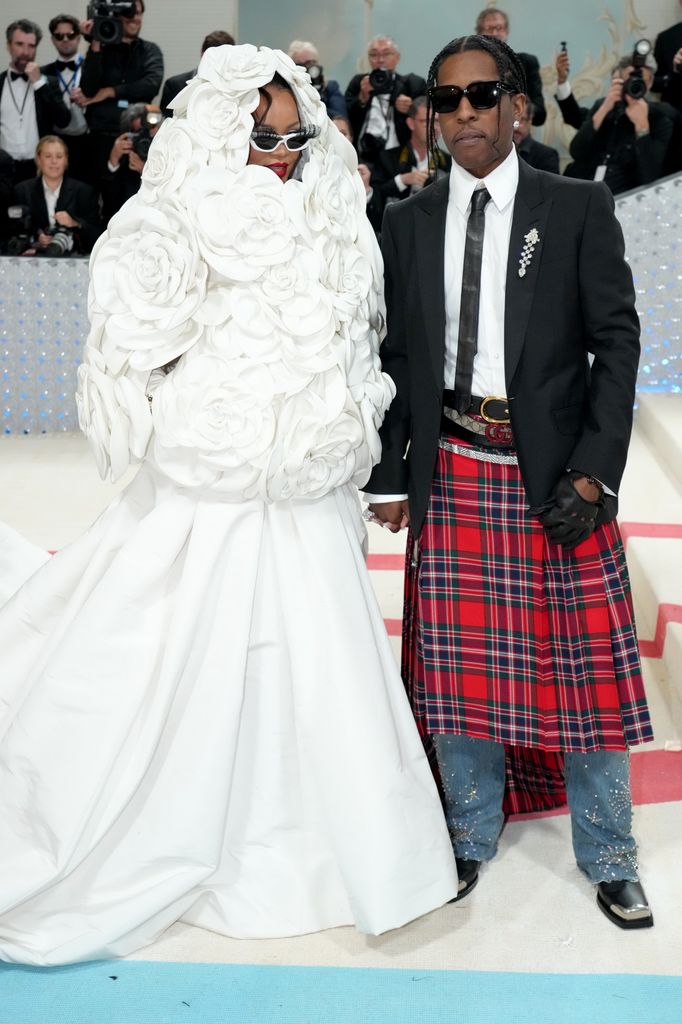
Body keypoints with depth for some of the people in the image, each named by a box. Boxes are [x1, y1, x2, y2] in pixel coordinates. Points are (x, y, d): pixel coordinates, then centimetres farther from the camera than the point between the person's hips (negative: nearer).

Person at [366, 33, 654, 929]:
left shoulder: (579, 209, 2)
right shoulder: (407, 224, 9)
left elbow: (616, 341, -2)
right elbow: (393, 353, 10)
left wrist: (593, 474, -11)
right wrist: (388, 474, 4)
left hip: (555, 473, -2)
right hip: (453, 476, 2)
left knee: (583, 666, 3)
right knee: (460, 668, 9)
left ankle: (608, 860, 22)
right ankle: (472, 837, 30)